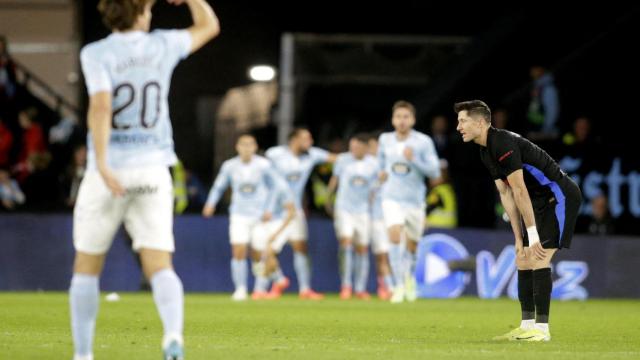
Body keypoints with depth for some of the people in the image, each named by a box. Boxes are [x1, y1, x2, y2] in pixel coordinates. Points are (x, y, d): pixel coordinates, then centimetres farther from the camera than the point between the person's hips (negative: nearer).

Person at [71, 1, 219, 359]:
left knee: (87, 266, 13)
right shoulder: (162, 46, 5)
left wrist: (102, 163, -28)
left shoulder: (96, 53, -6)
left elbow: (101, 106, -22)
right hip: (153, 172, 2)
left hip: (109, 172, -2)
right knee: (159, 266, -4)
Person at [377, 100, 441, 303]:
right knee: (395, 238, -21)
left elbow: (435, 172, -12)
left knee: (411, 245, 9)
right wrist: (382, 172, 11)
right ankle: (399, 286, -19)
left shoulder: (423, 142, -7)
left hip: (415, 200, 0)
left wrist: (414, 160, -24)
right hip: (392, 199, 0)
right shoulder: (385, 139, 2)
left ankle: (409, 277, 40)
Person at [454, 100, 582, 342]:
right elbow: (506, 194, 9)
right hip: (540, 201, 10)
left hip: (560, 197, -10)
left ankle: (541, 328, -12)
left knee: (538, 259, -15)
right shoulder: (486, 152, 8)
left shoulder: (503, 144, -23)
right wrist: (519, 237, 6)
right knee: (523, 260, 7)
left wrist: (532, 235, -23)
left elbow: (519, 190, -24)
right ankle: (527, 325, 11)